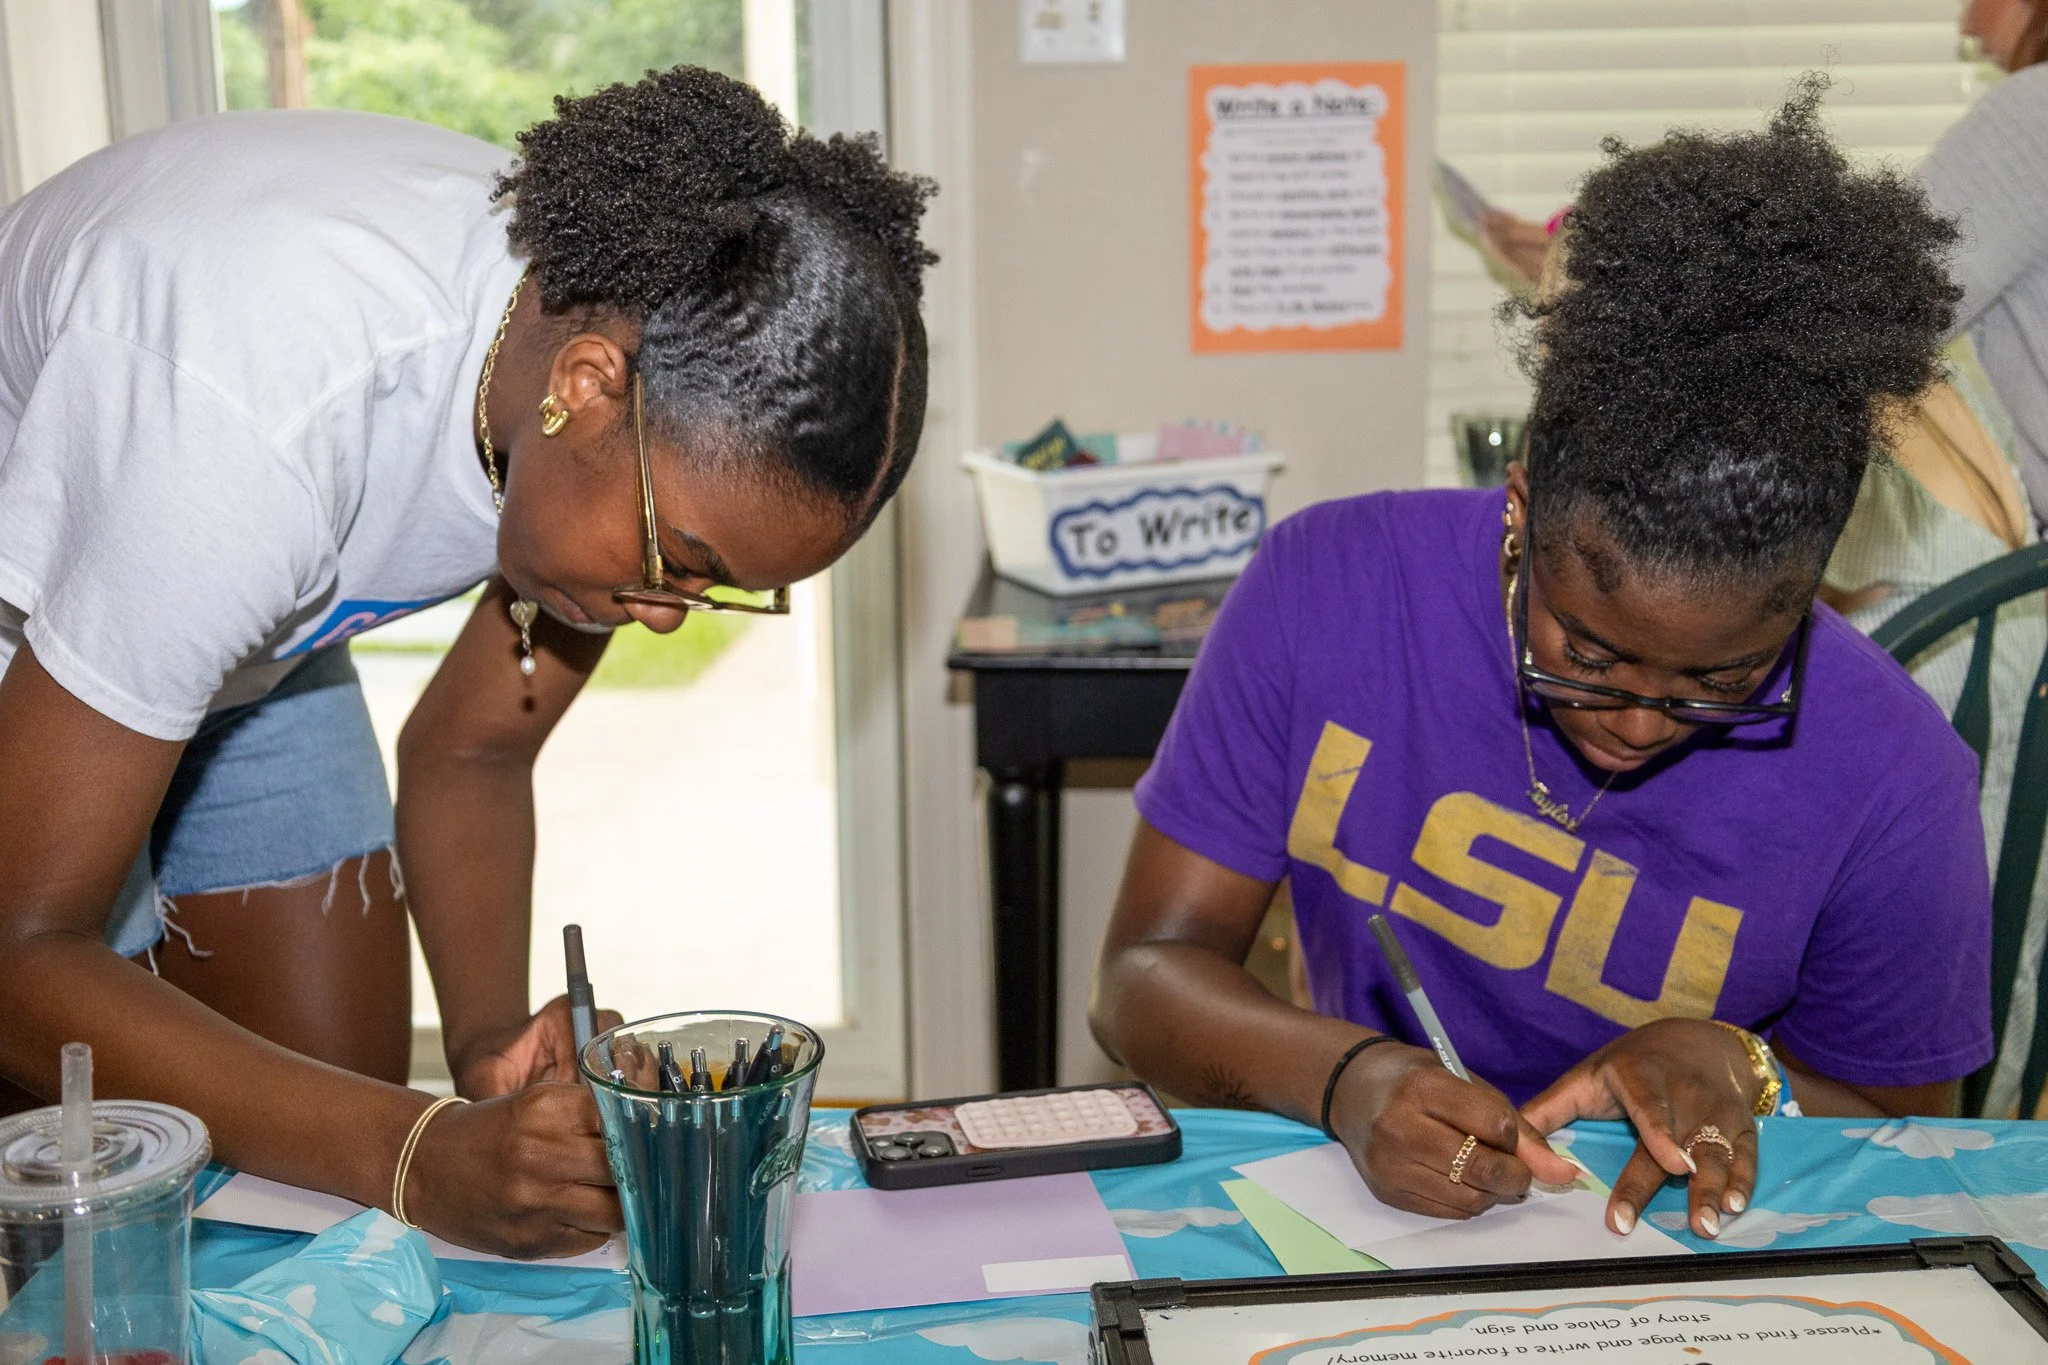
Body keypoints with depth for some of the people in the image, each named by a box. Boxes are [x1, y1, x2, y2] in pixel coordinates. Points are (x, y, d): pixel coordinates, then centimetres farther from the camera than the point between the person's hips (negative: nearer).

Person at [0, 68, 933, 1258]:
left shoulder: (688, 396, -22)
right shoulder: (255, 416, -43)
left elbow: (466, 758, -7)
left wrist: (496, 1039, -25)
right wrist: (421, 1158, -45)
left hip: (251, 634, 6)